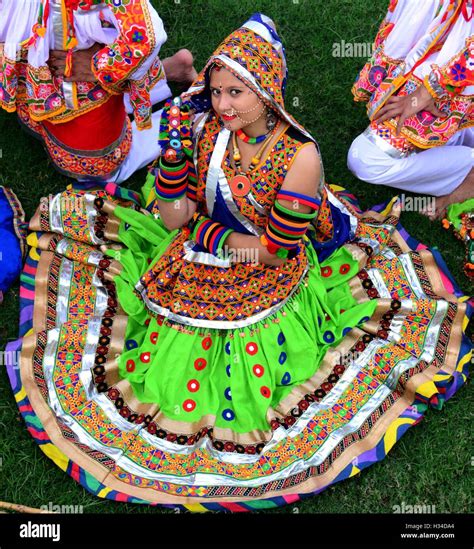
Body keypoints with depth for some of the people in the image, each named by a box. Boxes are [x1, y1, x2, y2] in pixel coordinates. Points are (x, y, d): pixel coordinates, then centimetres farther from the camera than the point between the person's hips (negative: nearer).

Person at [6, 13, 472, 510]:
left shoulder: (300, 156, -26)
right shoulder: (207, 128, -13)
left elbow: (274, 249, -19)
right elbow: (175, 218, -10)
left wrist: (203, 234, -13)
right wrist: (174, 149, -23)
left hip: (270, 277, -5)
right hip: (199, 259, 5)